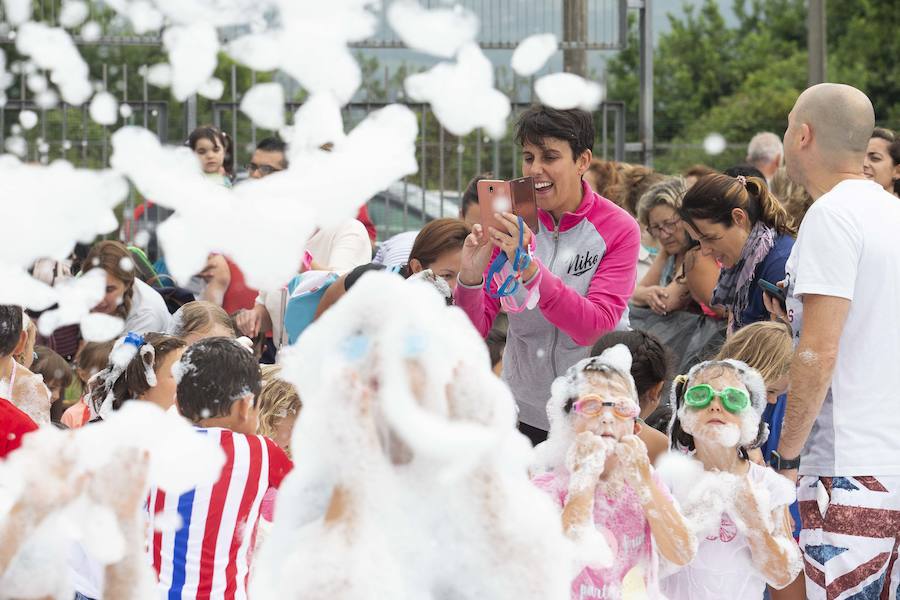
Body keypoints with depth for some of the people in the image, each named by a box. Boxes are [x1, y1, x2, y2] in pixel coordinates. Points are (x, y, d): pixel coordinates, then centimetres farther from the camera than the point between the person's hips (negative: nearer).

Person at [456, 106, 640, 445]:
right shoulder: (510, 226, -3)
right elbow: (476, 330, -4)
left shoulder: (619, 229, -11)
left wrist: (530, 268, -33)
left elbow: (596, 328, -23)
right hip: (523, 413, 2)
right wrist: (470, 277, -24)